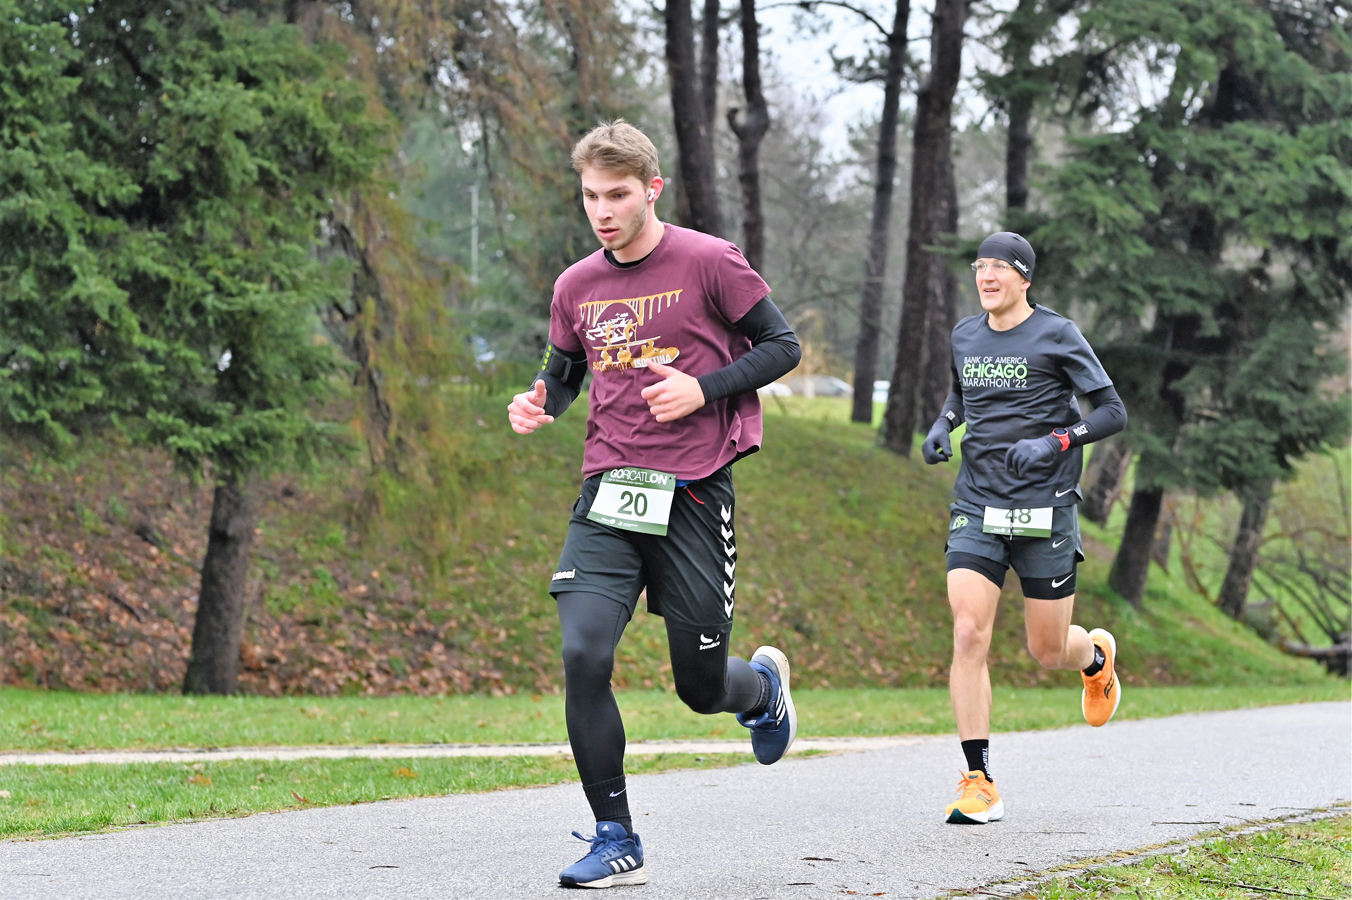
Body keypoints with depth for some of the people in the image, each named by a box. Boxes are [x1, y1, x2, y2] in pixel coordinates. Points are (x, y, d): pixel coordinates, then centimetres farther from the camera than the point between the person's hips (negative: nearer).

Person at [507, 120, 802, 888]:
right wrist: (539, 405, -1)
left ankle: (765, 684, 43)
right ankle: (617, 843, -6)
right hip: (609, 495, 3)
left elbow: (782, 345, 0)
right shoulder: (577, 286, 8)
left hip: (693, 495, -3)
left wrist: (702, 389, -14)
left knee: (702, 687, 4)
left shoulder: (709, 263, -5)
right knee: (584, 654, -17)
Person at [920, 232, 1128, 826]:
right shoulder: (965, 336, 10)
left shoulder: (1056, 335, -5)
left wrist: (1054, 443, -19)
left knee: (1049, 652, 5)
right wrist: (942, 425, 9)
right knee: (968, 634, -14)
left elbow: (1113, 413, -5)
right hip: (977, 509, 3)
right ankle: (979, 782, -11)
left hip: (1044, 510, -3)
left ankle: (1097, 655, 45)